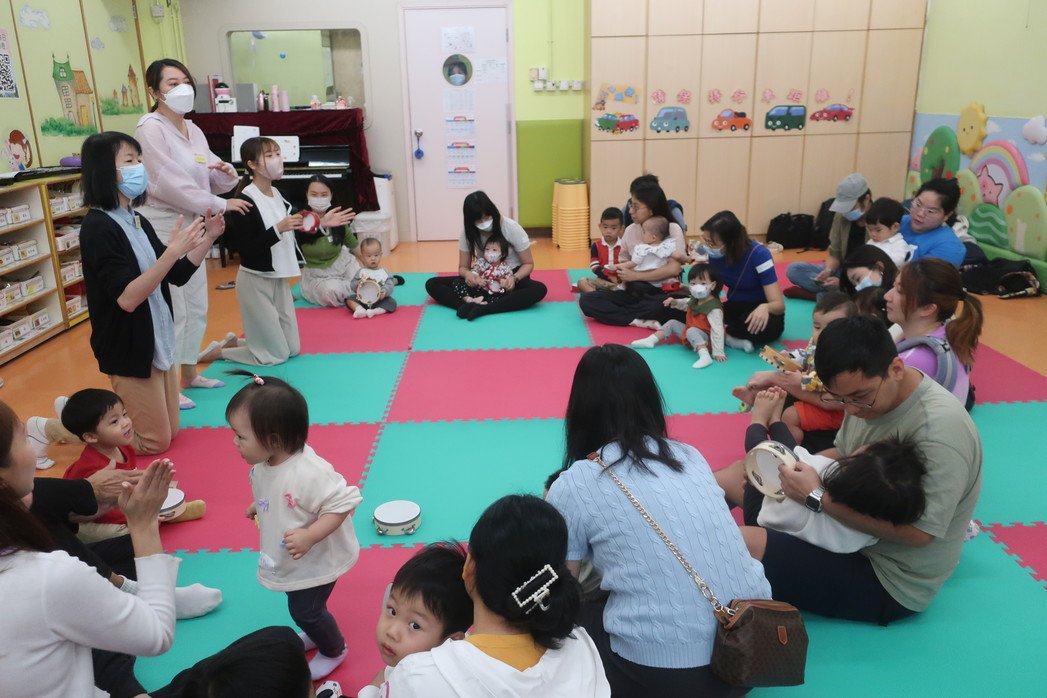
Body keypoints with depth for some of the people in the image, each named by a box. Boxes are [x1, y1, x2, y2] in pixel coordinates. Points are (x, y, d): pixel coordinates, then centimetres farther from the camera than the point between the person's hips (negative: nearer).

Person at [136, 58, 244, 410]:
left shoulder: (192, 130, 12)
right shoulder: (150, 129, -14)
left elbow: (209, 180, 16)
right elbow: (171, 185, -22)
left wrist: (225, 173, -6)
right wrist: (220, 205, -19)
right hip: (163, 229, -9)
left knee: (196, 307, 17)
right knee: (171, 312, -6)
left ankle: (189, 374, 33)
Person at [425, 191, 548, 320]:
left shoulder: (512, 228, -16)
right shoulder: (468, 232, -8)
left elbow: (528, 264, -9)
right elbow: (463, 267, -1)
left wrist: (514, 278, -31)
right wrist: (467, 274, -27)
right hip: (482, 279, 3)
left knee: (539, 289, -37)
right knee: (432, 284, -16)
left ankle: (482, 309, -44)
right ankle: (471, 306, -42)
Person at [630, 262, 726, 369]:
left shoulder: (714, 308, -28)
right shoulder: (695, 299, -1)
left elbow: (717, 330, -31)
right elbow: (686, 304, 24)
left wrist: (718, 353, -33)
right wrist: (675, 302, 4)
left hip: (705, 339, -9)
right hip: (692, 336, 10)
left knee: (691, 331, -37)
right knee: (672, 323, 11)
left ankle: (705, 356, -51)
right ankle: (650, 340, 4)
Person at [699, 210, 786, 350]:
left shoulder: (758, 254, -24)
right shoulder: (714, 254, -9)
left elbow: (779, 304, -27)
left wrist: (764, 307, -50)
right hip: (735, 309, 4)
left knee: (762, 325, -41)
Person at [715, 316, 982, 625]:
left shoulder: (941, 428, -29)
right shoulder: (866, 393, -5)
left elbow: (918, 532, -31)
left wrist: (817, 497, -28)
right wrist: (794, 465, -13)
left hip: (893, 581, -8)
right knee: (736, 474, 8)